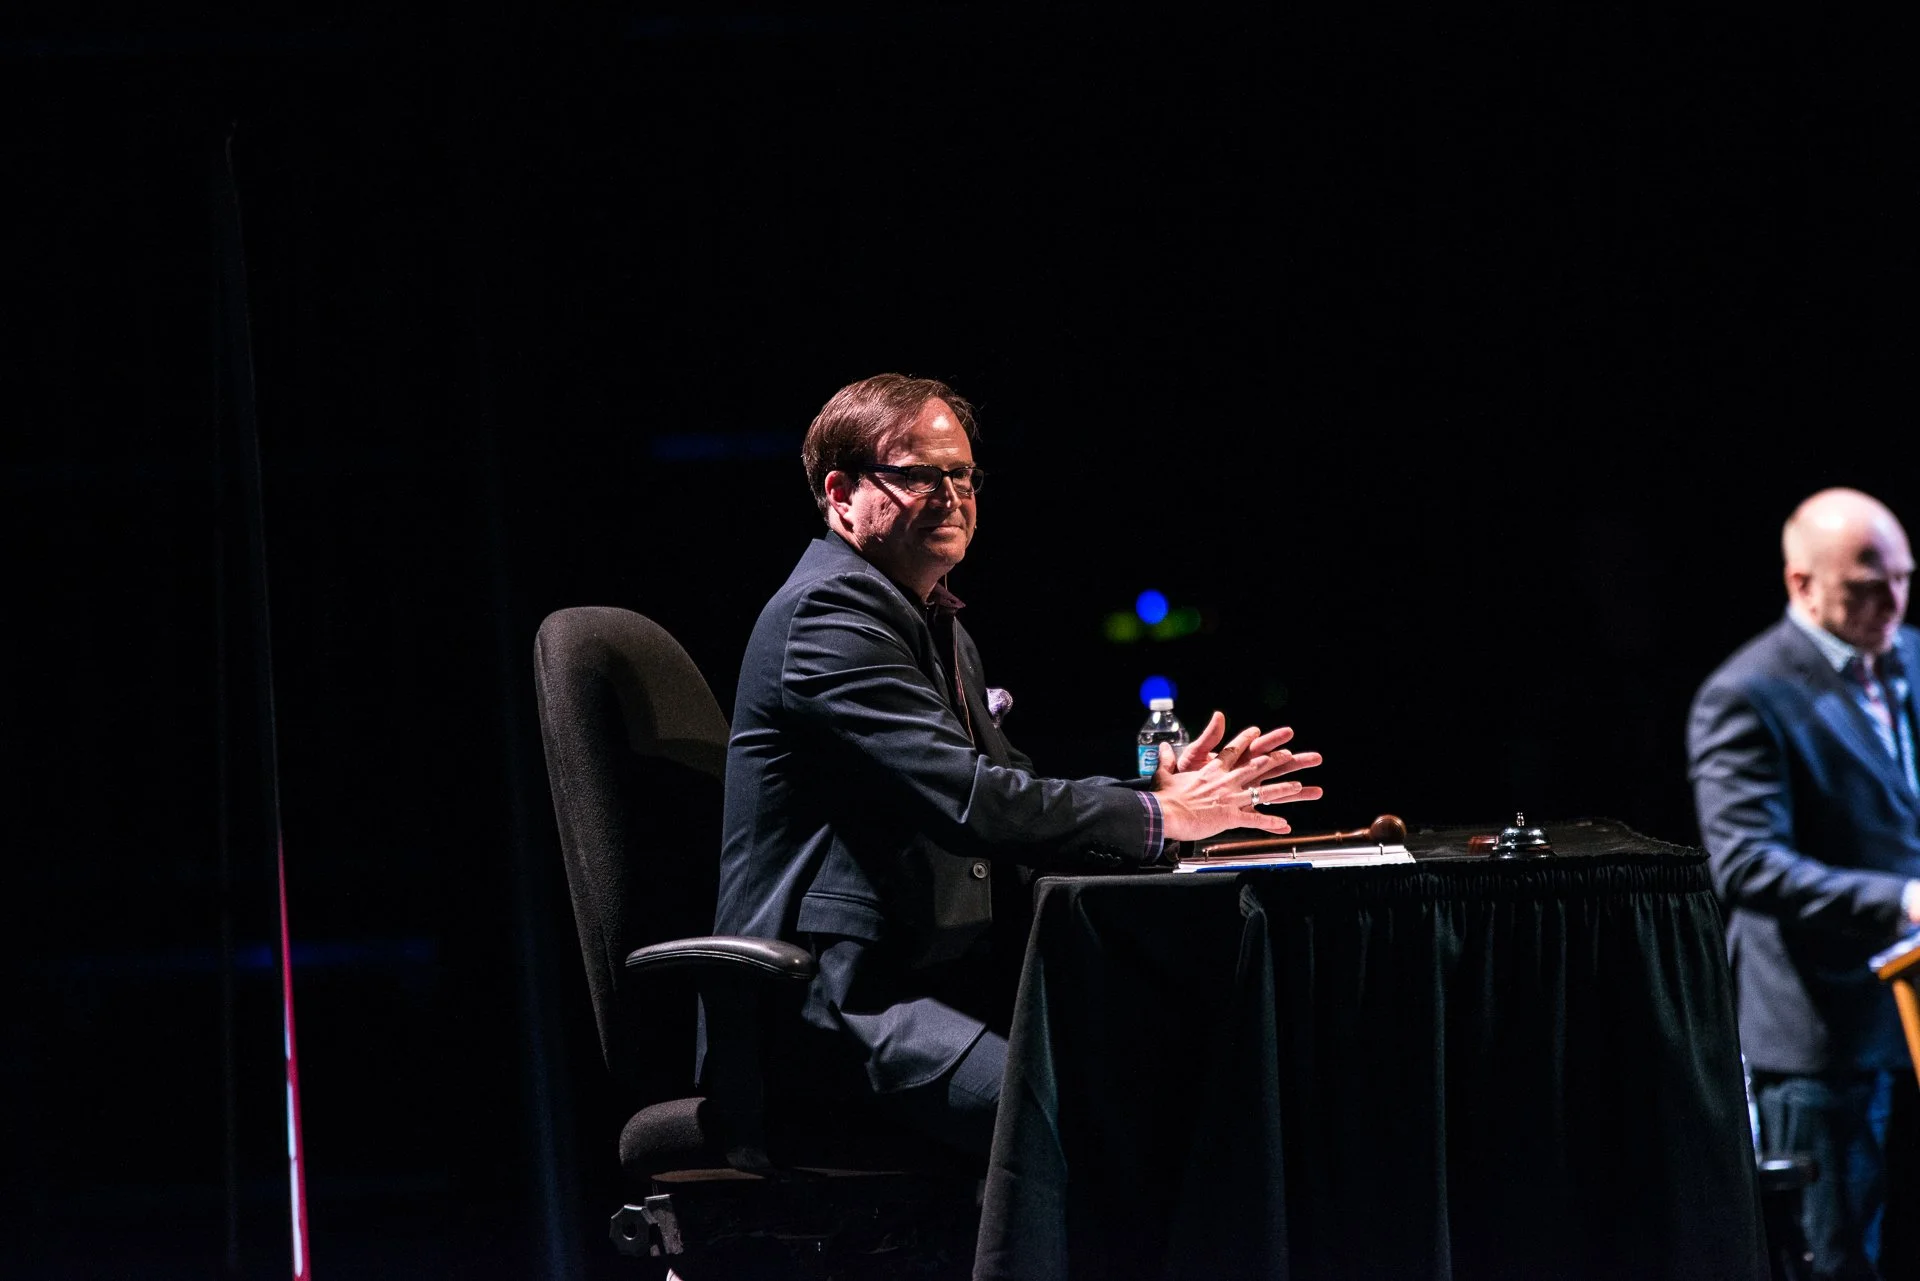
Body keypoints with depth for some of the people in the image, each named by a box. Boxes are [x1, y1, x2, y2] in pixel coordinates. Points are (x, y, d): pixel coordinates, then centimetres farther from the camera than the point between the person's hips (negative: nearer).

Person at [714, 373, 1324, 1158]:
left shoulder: (935, 624, 23)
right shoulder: (831, 608, -11)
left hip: (941, 972, 10)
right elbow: (970, 802, -19)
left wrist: (1164, 793, 2)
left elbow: (1010, 791, 19)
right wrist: (1159, 816, -11)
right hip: (832, 1004, -10)